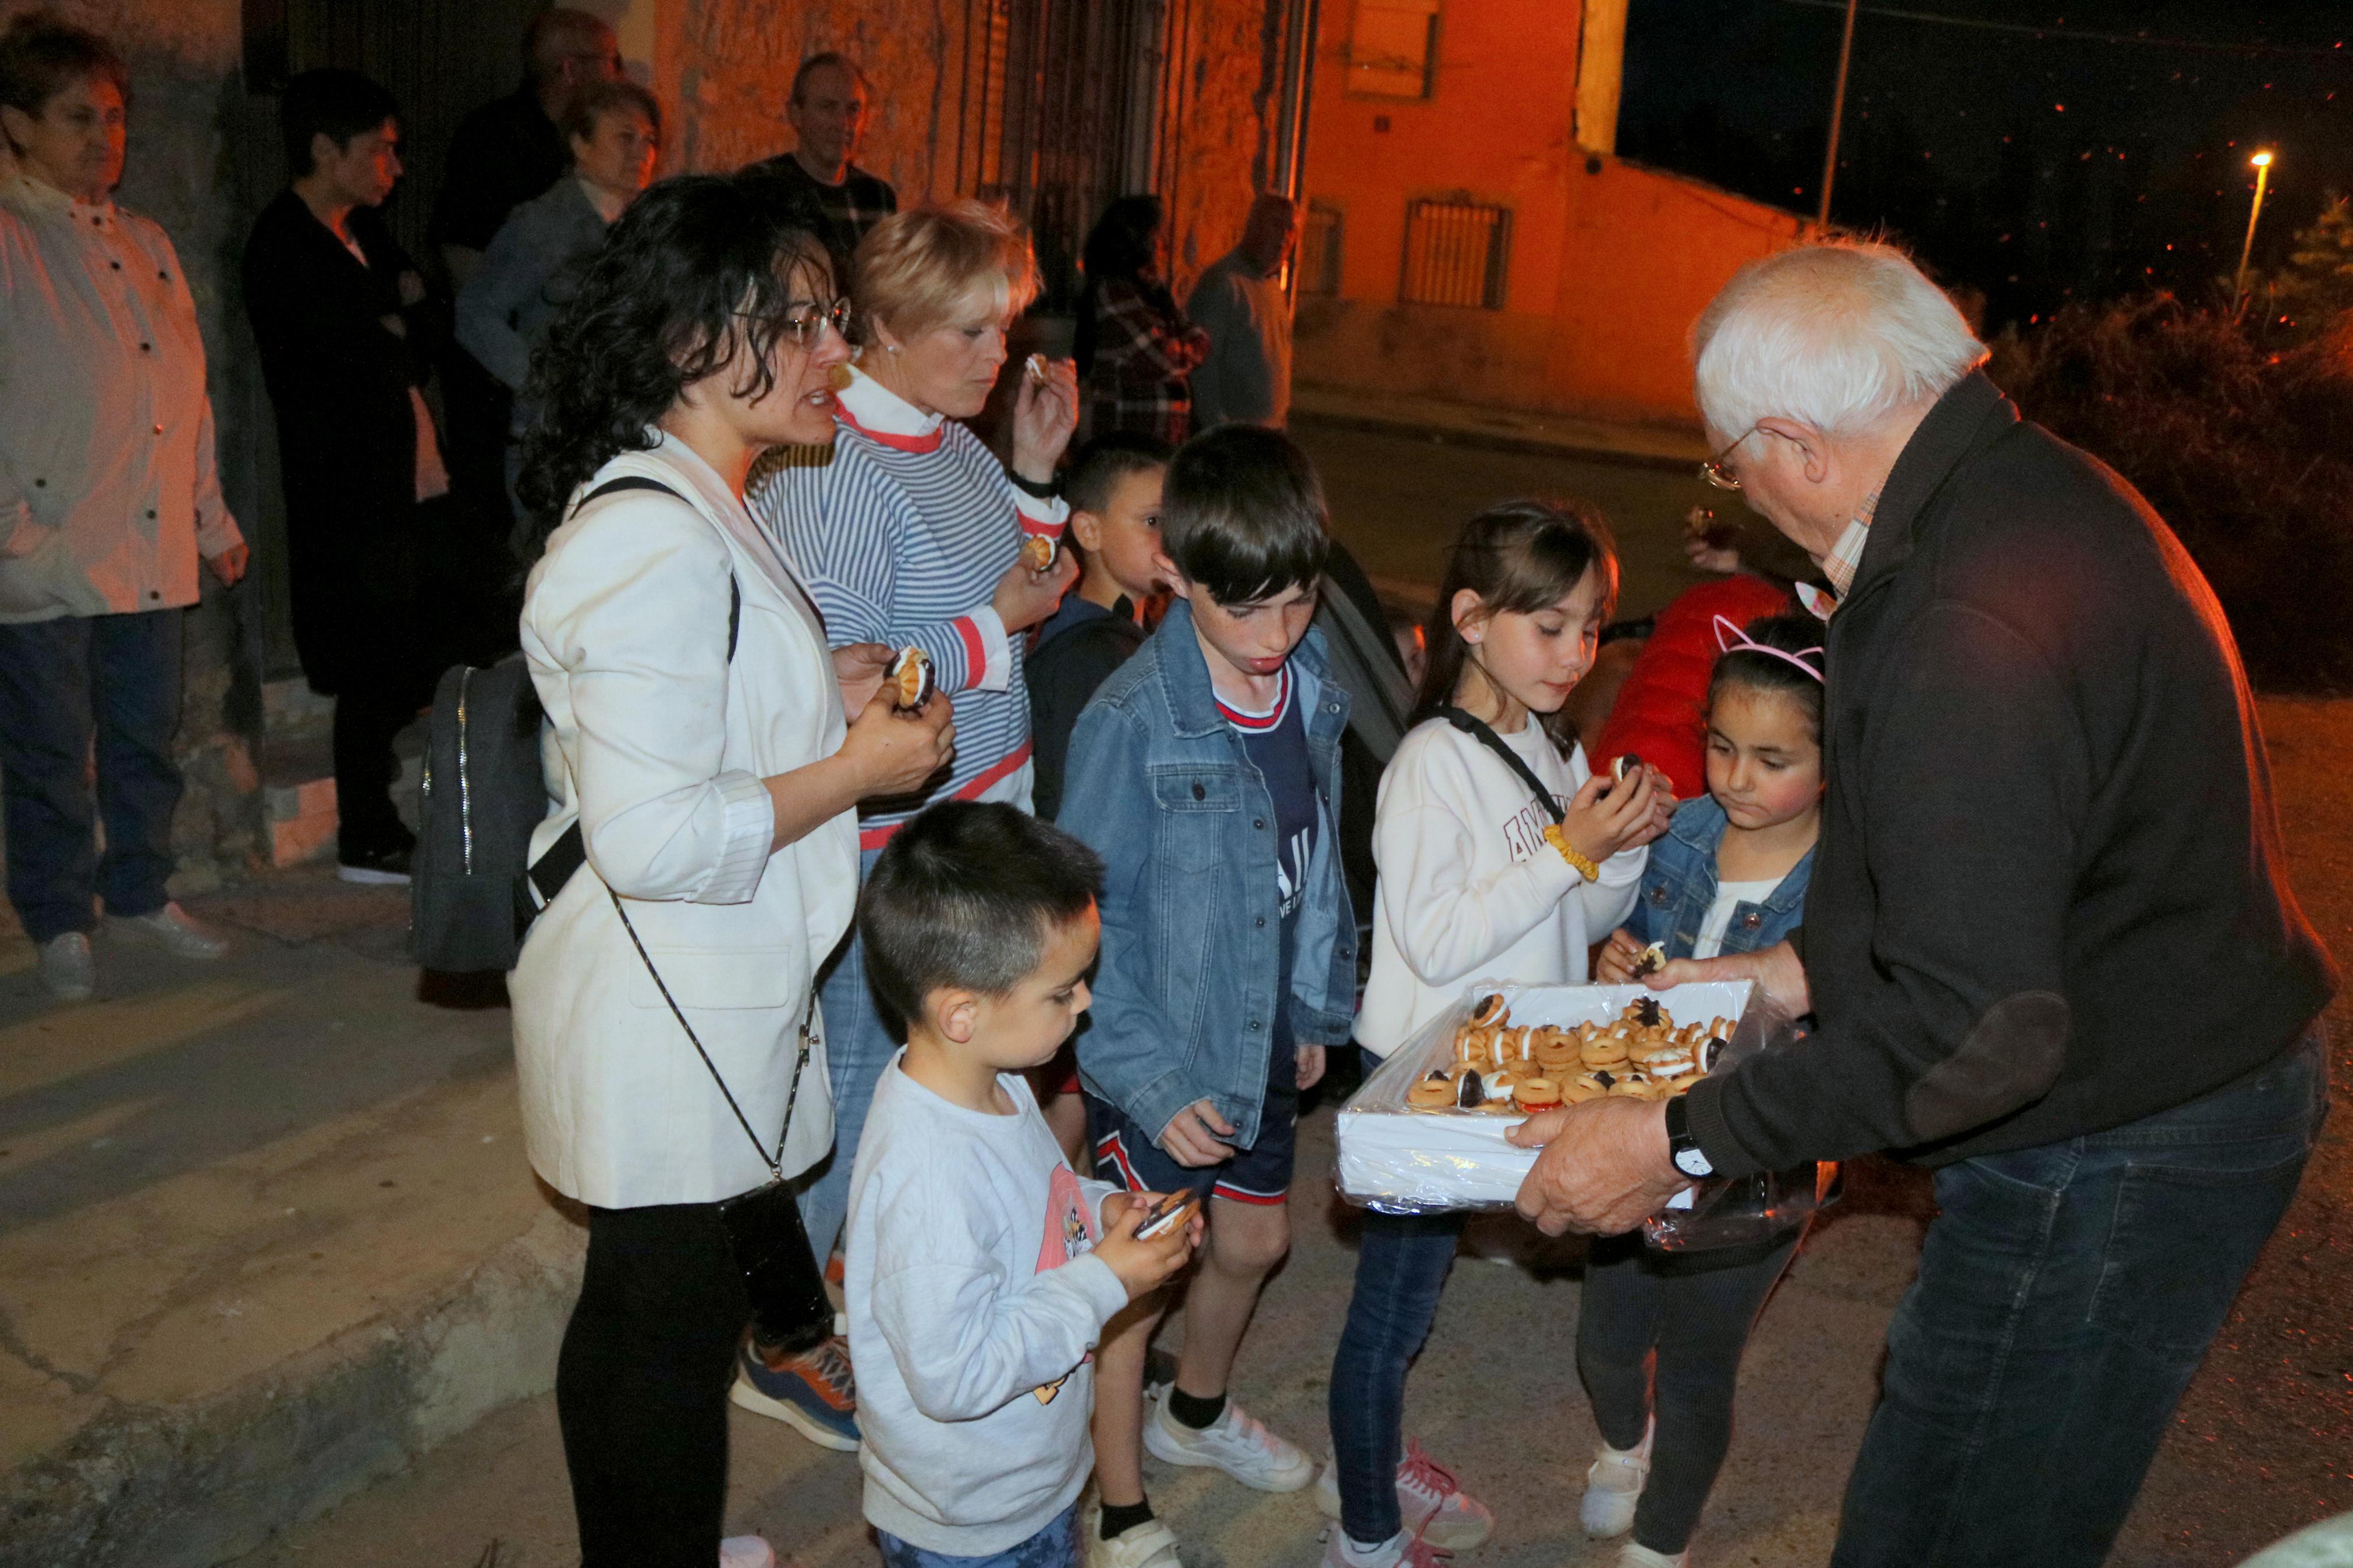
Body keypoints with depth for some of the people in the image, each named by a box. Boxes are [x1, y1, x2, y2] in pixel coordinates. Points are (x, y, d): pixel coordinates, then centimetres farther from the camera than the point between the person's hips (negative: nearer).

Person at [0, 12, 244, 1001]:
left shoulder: (145, 244, 15)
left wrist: (214, 520, 18)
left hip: (153, 552, 6)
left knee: (147, 738, 14)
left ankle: (139, 894, 30)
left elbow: (190, 394, 19)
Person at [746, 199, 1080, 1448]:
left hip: (976, 822, 9)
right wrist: (1000, 625, -17)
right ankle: (764, 1344, 25)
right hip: (885, 843, -8)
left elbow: (1015, 594, 16)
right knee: (859, 1091, 5)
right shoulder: (832, 473, -20)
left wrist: (1035, 472, 4)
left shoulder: (956, 446, 8)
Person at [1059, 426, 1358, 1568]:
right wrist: (1153, 1080, -20)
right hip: (1159, 1062, -6)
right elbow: (1087, 921, -19)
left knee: (1255, 1241, 24)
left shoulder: (1310, 687, -4)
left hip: (1265, 1038, 7)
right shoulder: (1132, 722, -23)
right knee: (1139, 1279, 9)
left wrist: (1319, 1007, 12)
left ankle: (1197, 1409, 53)